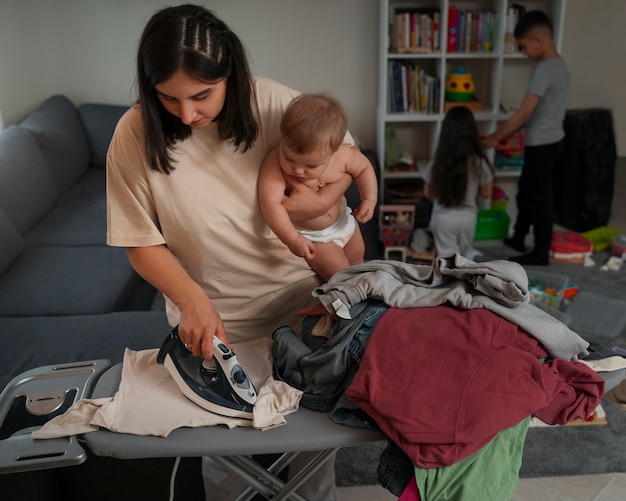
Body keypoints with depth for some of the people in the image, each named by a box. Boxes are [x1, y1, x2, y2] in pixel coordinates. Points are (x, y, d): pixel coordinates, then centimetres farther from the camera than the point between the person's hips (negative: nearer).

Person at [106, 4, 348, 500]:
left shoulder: (274, 102, -18)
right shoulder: (135, 135, -18)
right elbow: (142, 243, -11)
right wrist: (191, 300, -27)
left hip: (299, 303, 1)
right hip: (211, 319, 0)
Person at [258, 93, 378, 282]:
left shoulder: (342, 155, -24)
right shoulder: (274, 164, -34)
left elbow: (364, 168, -4)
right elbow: (270, 203, -41)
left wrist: (369, 200, -16)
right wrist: (292, 239, -46)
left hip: (343, 221, 5)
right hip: (310, 236, -4)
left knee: (357, 255, 25)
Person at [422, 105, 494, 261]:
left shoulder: (437, 163, -12)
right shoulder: (479, 162, -12)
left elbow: (428, 193, 0)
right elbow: (487, 193, 0)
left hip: (443, 217, -1)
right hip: (468, 216, 1)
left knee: (448, 254, 12)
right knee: (465, 247, 24)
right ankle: (471, 256, -9)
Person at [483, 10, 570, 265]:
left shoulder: (544, 69, -22)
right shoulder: (560, 66, 9)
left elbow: (524, 113, -24)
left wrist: (494, 137, -14)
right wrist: (506, 132, 14)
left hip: (541, 145, -10)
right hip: (551, 140, 10)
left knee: (539, 198, 2)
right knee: (526, 193, 21)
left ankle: (541, 253, 15)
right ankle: (517, 239, 36)